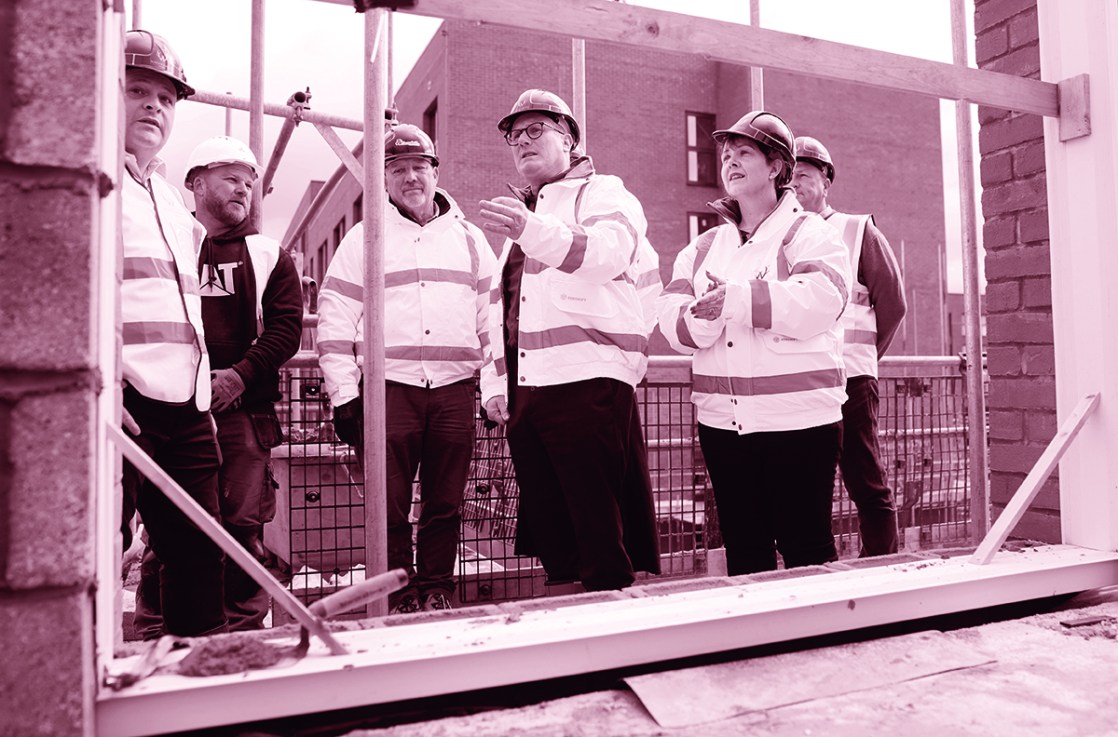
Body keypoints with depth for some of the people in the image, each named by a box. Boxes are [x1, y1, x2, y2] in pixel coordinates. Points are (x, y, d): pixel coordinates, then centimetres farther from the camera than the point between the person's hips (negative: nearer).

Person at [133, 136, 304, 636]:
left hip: (244, 408, 0)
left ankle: (244, 628, 11)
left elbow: (286, 325, 4)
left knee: (244, 524, 0)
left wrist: (240, 375, -9)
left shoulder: (268, 255, 14)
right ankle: (154, 634, 12)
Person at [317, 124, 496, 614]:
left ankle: (436, 590, 20)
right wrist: (343, 395, -3)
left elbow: (491, 317, 14)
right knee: (389, 503, 0)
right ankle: (397, 597, 14)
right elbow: (335, 321, 4)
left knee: (445, 501, 7)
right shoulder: (363, 238, 9)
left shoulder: (469, 238, 15)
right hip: (389, 386, -1)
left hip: (455, 389, 2)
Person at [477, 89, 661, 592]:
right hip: (524, 392, 7)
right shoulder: (519, 214, 28)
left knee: (601, 529, -6)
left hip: (587, 381, -7)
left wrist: (531, 230, -35)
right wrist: (495, 381, 14)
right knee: (550, 530, 11)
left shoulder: (602, 194, 5)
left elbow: (605, 253, -19)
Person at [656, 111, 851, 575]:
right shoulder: (704, 247, 16)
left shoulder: (809, 233, 1)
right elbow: (670, 316, 3)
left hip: (798, 419, -4)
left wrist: (737, 301, -19)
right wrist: (701, 320, -18)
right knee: (743, 552, 13)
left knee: (806, 550, 3)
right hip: (721, 421, 5)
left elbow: (818, 301, -18)